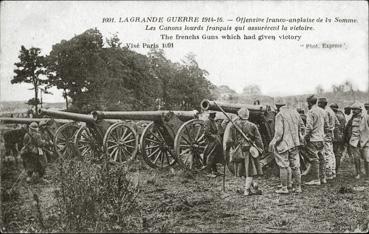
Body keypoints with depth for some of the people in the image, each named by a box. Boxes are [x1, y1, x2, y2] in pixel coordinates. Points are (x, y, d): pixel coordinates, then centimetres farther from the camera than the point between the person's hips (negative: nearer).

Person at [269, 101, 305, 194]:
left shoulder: (280, 115, -14)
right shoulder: (295, 113, 4)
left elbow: (279, 132, -19)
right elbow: (302, 126, 15)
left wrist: (273, 143, -10)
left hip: (284, 143, -6)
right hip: (295, 143, 6)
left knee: (283, 166, 2)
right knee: (295, 165, 12)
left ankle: (284, 188, 5)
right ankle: (298, 187, 18)